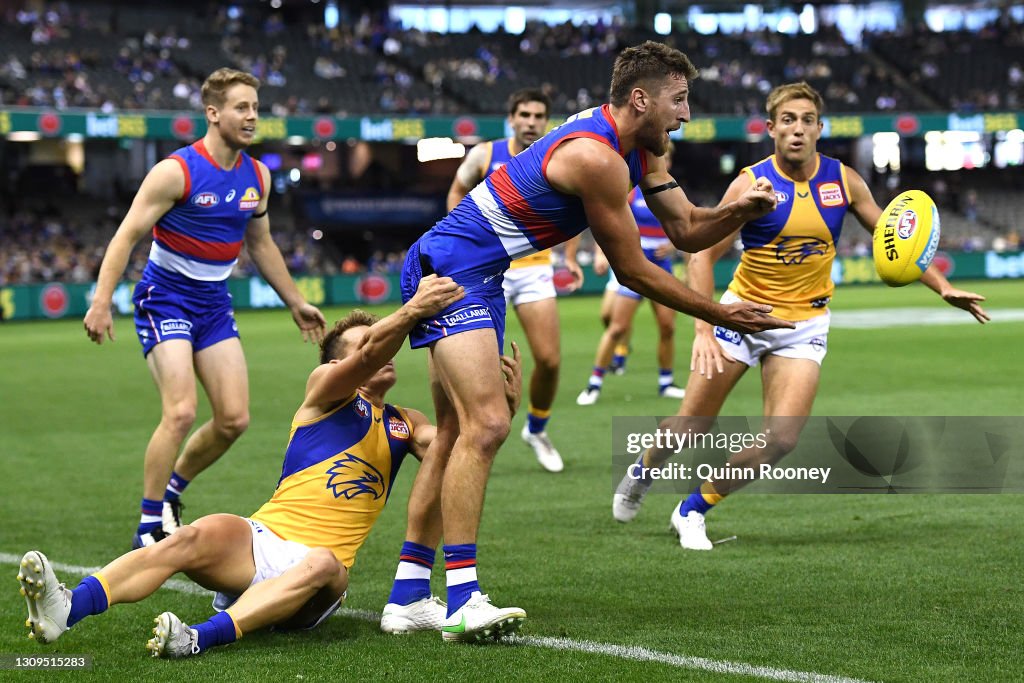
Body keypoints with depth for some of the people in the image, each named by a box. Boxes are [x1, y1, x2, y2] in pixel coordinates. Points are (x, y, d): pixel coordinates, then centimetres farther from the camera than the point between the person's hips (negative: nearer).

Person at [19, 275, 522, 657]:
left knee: (322, 566, -35)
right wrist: (412, 311, -29)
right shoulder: (326, 385, 12)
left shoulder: (404, 426, 23)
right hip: (263, 539, -1)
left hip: (321, 560, 1)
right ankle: (65, 610, -50)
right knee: (204, 534, -33)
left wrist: (504, 407, -11)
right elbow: (370, 355, -10)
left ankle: (200, 637, -59)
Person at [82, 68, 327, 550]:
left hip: (214, 302, 7)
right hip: (165, 297, -7)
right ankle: (149, 528, -6)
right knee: (180, 412, -19)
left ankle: (170, 492, 24)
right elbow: (127, 235, -16)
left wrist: (296, 302, 23)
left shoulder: (257, 176, 4)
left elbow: (261, 245, 19)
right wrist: (101, 302, -24)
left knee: (234, 419, 0)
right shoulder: (177, 171, -16)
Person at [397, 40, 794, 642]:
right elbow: (633, 270, -16)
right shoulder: (596, 158, -22)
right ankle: (463, 599, -25)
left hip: (478, 278, 11)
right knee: (487, 424, -21)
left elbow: (686, 230, 11)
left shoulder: (637, 150, 8)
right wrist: (724, 316, -10)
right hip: (453, 269, -11)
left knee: (458, 436, 11)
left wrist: (739, 210, -10)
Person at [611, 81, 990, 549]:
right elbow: (704, 253, -12)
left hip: (804, 324, 2)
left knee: (781, 439, -13)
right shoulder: (751, 184, -13)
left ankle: (693, 511, 6)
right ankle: (640, 479, 35)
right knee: (691, 426, 2)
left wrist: (942, 287, -1)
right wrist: (703, 329, -23)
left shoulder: (842, 181, -4)